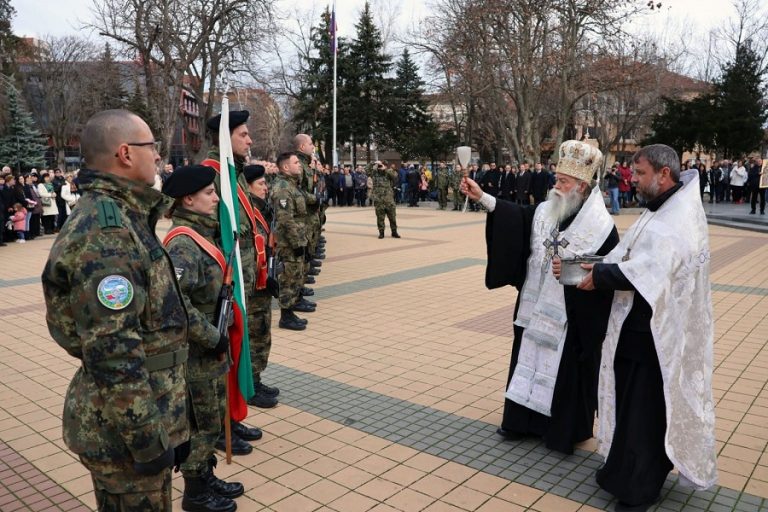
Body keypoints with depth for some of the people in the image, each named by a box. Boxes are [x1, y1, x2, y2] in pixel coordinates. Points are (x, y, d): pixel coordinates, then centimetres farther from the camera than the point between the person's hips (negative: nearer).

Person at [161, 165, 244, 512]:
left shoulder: (201, 233, 8)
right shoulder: (183, 243, -22)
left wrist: (218, 336, 11)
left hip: (209, 349, 9)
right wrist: (213, 339, -22)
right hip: (195, 352, -9)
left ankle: (206, 478, 37)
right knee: (202, 424, 7)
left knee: (213, 419, 21)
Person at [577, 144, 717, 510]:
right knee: (633, 401, 19)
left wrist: (600, 276, -17)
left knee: (645, 407, 4)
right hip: (638, 324, 9)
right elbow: (634, 258, 11)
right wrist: (602, 267, -5)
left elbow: (647, 271, -29)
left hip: (654, 333, -9)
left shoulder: (678, 218, -21)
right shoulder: (661, 208, 10)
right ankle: (627, 469, 36)